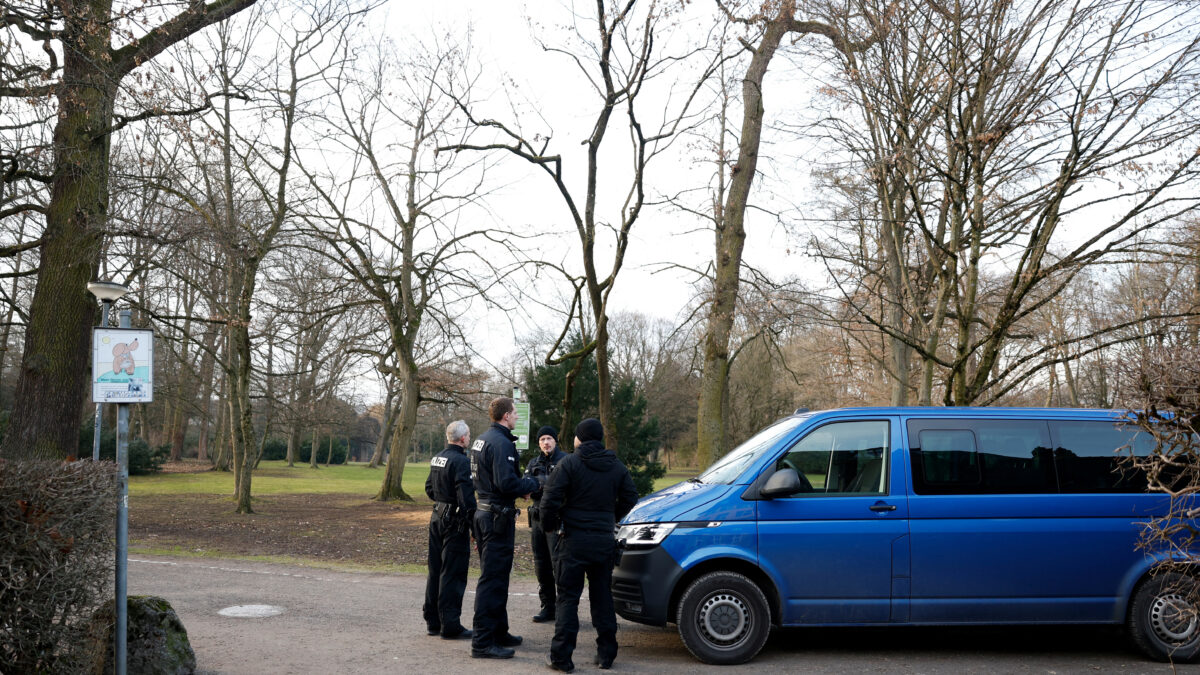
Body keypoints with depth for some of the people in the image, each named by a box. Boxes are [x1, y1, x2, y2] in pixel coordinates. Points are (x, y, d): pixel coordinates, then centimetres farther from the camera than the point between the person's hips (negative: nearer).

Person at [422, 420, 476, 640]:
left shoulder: (437, 458, 10)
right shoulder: (461, 461, -18)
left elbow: (429, 488, 20)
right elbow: (466, 497, -22)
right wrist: (474, 523, -19)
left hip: (437, 517, 9)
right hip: (454, 522, -9)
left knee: (436, 570, 15)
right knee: (453, 573, -3)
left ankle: (432, 621, 24)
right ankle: (450, 626, 1)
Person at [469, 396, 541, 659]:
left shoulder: (482, 439, 15)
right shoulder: (501, 443, -18)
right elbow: (507, 482, -25)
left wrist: (522, 487, 14)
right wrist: (533, 484, -9)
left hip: (485, 513, 11)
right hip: (498, 516, -11)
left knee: (496, 576, 19)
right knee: (492, 578, -7)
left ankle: (498, 632, 30)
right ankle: (483, 642, -5)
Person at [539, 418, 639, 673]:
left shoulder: (569, 463, -8)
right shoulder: (617, 467, 8)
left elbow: (550, 498, -13)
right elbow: (630, 497, 12)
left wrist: (549, 525, 3)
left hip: (575, 539, -4)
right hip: (605, 540, 4)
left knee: (568, 597, 0)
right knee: (602, 595, 14)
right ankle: (606, 654, 17)